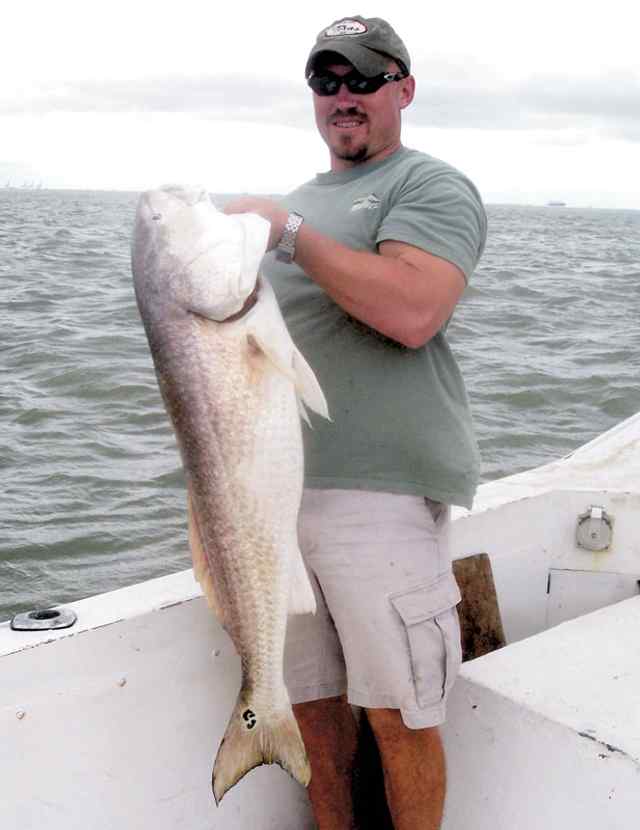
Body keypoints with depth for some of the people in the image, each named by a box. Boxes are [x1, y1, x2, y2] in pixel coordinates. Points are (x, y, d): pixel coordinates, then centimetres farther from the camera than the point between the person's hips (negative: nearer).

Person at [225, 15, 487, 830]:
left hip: (376, 489, -6)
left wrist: (288, 228, -14)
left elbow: (412, 313, -20)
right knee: (310, 701, 14)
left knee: (398, 716, 2)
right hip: (273, 486, 7)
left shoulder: (431, 185, 0)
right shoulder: (300, 199, 22)